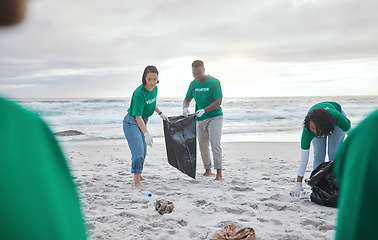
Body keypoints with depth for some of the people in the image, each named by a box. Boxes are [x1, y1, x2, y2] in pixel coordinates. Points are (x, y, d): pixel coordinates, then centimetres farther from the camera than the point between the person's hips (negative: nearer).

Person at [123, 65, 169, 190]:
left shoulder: (155, 89, -7)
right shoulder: (139, 93, -31)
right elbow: (138, 116, -34)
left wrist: (160, 113, 20)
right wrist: (146, 133, -43)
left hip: (143, 122, 8)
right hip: (132, 122, -8)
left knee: (143, 151, 20)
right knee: (138, 151, -15)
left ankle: (138, 174, 40)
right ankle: (137, 181, -8)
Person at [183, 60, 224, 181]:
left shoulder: (214, 82, -11)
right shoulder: (193, 84, 6)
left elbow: (218, 102, -16)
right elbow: (187, 99, 16)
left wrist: (204, 110, -27)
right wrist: (185, 108, -7)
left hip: (215, 117, -6)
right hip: (200, 120, 6)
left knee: (215, 143, -17)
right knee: (203, 145, 11)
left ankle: (219, 173, -15)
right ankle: (207, 170, 28)